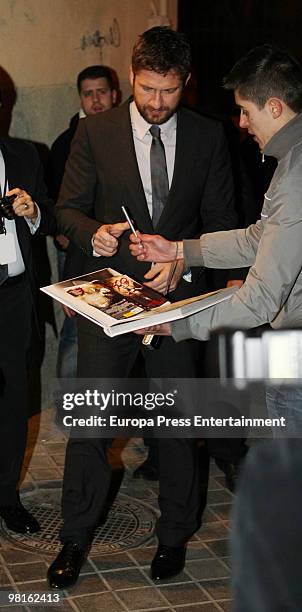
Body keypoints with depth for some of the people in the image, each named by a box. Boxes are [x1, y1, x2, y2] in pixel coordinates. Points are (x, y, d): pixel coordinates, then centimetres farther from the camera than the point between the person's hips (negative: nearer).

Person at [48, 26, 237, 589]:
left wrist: (183, 259, -15)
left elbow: (222, 221, 4)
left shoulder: (208, 137, 3)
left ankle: (174, 536, 28)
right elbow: (69, 208, 2)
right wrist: (94, 234, -21)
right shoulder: (96, 131, 0)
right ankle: (75, 538, 20)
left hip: (179, 296, 1)